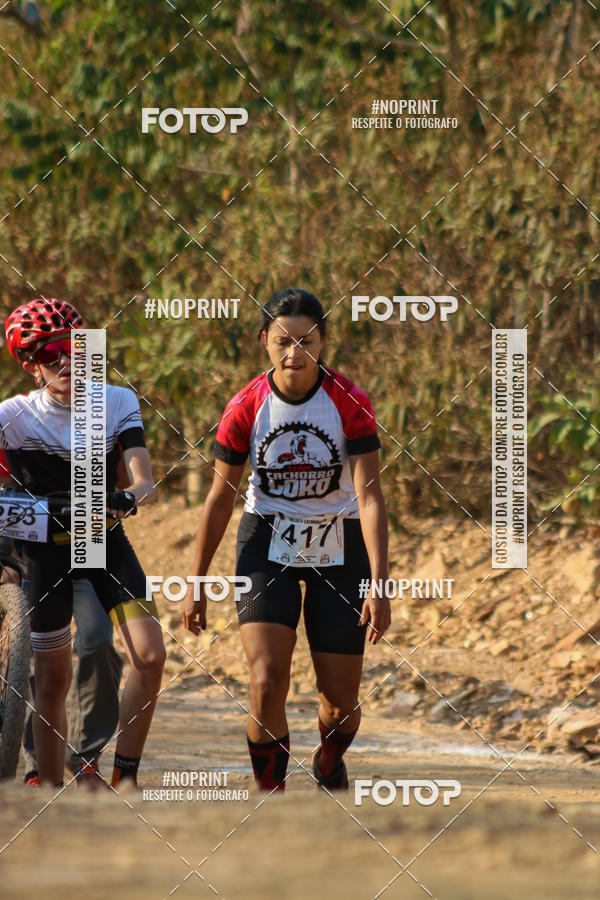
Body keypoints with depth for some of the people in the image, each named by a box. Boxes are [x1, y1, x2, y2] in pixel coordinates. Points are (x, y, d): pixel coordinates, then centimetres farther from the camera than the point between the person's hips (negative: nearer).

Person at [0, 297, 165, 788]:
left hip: (107, 543, 2)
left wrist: (128, 498, -39)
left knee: (150, 657, -14)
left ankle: (123, 779, -2)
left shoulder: (118, 403, -8)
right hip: (46, 549, -2)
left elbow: (144, 480, -17)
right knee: (53, 682, 1)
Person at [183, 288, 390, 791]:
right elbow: (221, 497, 0)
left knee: (341, 700, 3)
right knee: (267, 681, -20)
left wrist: (378, 584, -24)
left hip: (338, 549, 0)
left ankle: (330, 766, 37)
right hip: (268, 546, 0)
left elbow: (370, 494, -16)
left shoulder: (349, 403, -14)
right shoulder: (246, 408, -11)